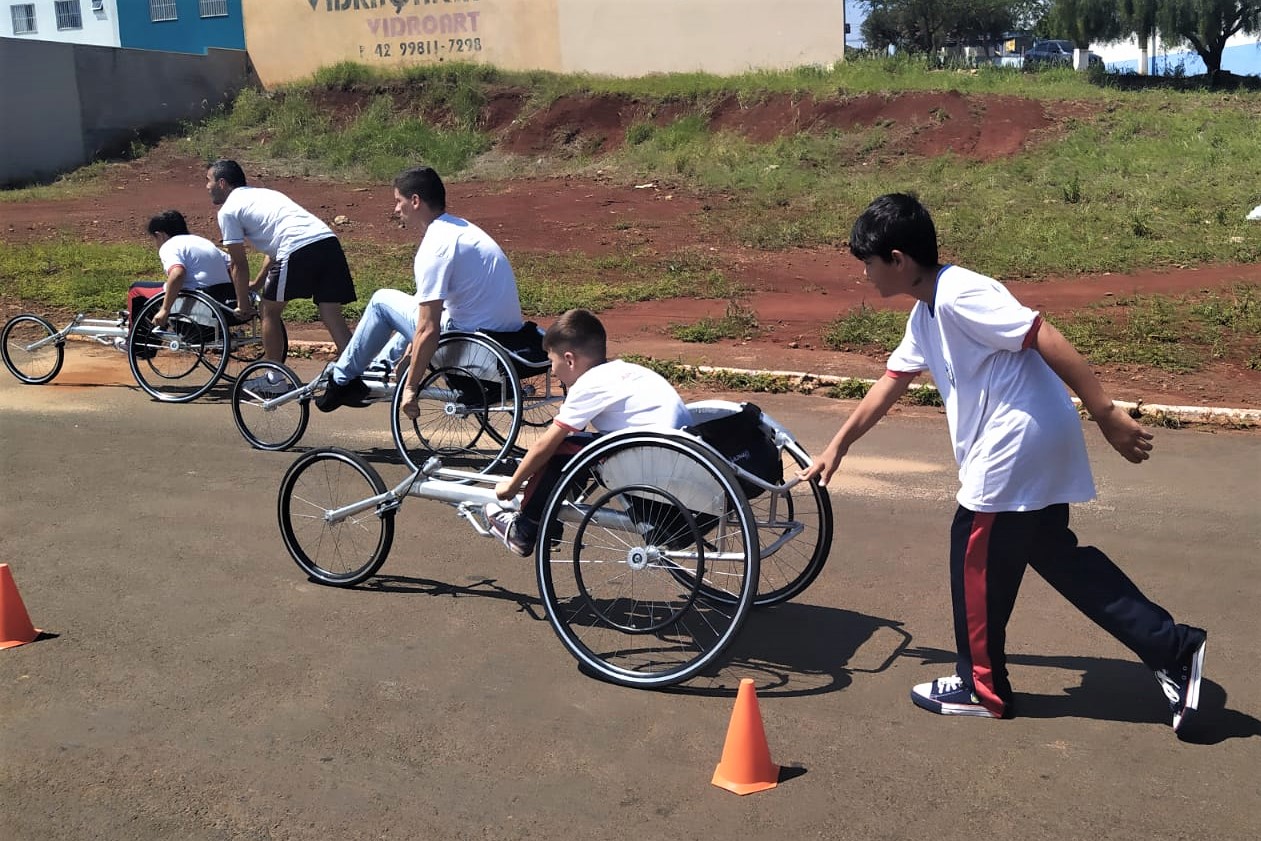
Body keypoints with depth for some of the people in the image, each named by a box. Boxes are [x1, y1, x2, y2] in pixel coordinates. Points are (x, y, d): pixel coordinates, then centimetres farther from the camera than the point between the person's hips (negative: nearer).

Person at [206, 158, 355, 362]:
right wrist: (258, 283, 50)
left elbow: (239, 264, 11)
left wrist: (243, 304, 23)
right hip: (329, 240, 7)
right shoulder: (264, 194, 34)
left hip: (298, 252, -7)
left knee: (270, 311, 14)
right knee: (332, 316, 6)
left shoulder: (228, 210, 11)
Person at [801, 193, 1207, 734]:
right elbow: (891, 382, 25)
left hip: (1018, 445, -10)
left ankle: (981, 687, 21)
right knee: (1053, 552, 17)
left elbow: (1046, 339, -22)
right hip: (1034, 447, 10)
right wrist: (839, 446, 31)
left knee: (975, 555, 5)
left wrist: (1106, 414, -22)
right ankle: (1172, 649, 19)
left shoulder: (959, 295, -17)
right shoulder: (925, 314, 14)